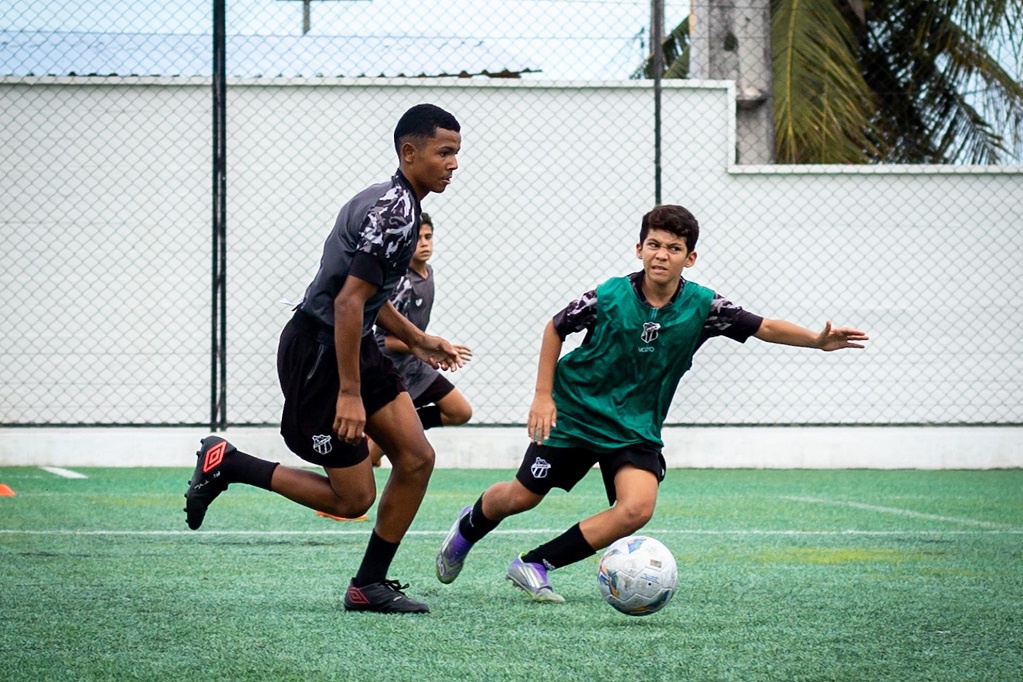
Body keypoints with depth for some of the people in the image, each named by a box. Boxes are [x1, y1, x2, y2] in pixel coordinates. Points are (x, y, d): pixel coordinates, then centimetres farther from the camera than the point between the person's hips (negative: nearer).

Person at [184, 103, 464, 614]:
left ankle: (369, 586, 11)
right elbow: (348, 302, -25)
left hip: (354, 345, 10)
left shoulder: (390, 203, 12)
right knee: (352, 499, -4)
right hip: (319, 355, -10)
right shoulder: (396, 213, -21)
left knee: (417, 459, 2)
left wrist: (416, 340, 24)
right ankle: (225, 465, 8)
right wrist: (349, 393, -25)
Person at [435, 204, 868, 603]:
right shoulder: (609, 297, -17)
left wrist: (817, 340, -25)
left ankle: (536, 564, -9)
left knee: (636, 509, -22)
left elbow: (764, 328, -10)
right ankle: (468, 528, 43)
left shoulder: (702, 307, -13)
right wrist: (543, 396, -6)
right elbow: (555, 329, -3)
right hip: (575, 411, -2)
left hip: (636, 428, 2)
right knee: (521, 497, 6)